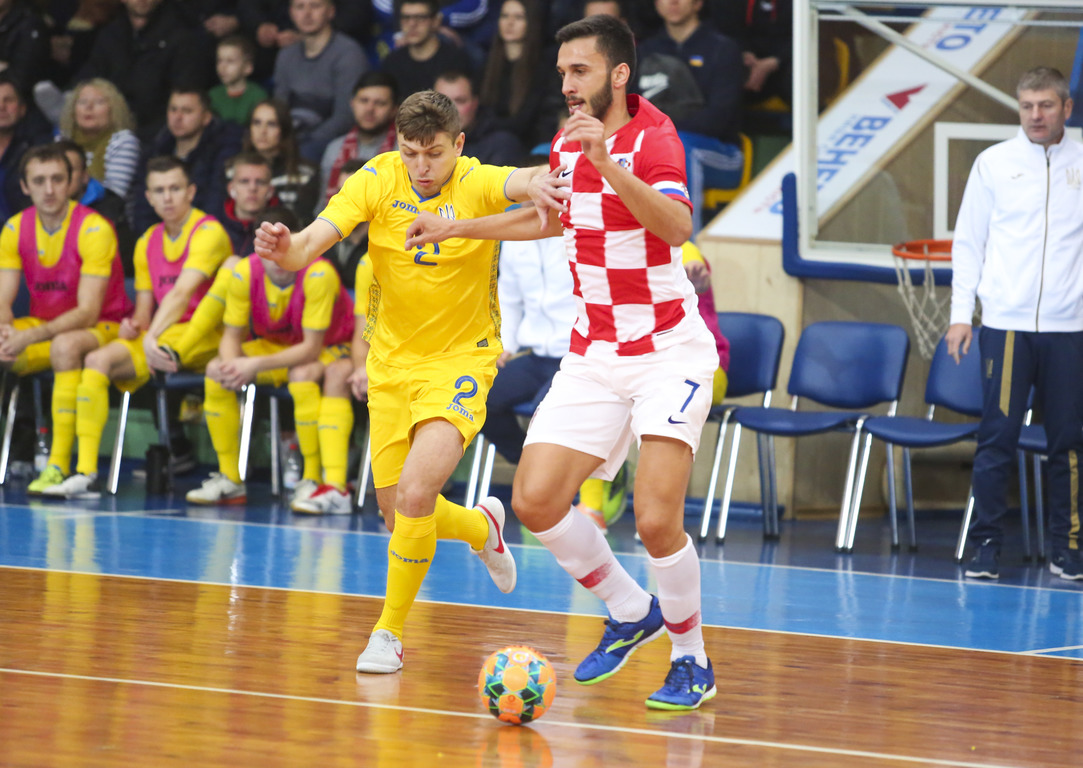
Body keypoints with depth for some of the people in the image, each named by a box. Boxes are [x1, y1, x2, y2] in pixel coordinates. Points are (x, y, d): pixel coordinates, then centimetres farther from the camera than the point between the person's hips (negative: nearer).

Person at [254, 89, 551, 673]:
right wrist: (285, 249, -46)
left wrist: (540, 185, -66)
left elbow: (523, 183, -41)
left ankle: (389, 632, -3)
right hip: (392, 362, 4)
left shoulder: (477, 184, -19)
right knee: (398, 513, 9)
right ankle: (481, 527, 44)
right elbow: (311, 243, -22)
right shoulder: (377, 180, -12)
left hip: (461, 359, -4)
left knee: (416, 491, -22)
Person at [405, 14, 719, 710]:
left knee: (657, 518, -18)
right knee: (536, 500, -5)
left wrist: (608, 163, -44)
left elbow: (677, 226, -35)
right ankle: (631, 612, 18)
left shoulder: (653, 138, -15)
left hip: (669, 353, -7)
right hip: (594, 357, 7)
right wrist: (458, 227, 28)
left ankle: (692, 661, 5)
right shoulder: (567, 145, 8)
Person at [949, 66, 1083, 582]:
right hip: (1005, 325, -1)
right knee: (997, 438, -3)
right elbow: (968, 242, 9)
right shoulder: (994, 163, 6)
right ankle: (986, 545, 2)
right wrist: (960, 313, 2)